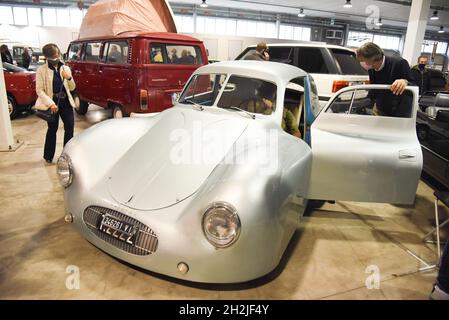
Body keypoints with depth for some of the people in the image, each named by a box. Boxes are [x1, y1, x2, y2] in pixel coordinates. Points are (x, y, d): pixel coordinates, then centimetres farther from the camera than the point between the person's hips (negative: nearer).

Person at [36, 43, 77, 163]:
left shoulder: (65, 68, 6)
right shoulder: (41, 70, -5)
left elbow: (72, 88, 9)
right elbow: (39, 90, -10)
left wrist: (69, 78, -11)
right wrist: (51, 103, -21)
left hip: (66, 102, 3)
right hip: (52, 103, -3)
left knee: (70, 126, 2)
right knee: (52, 129, 5)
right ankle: (48, 156, 21)